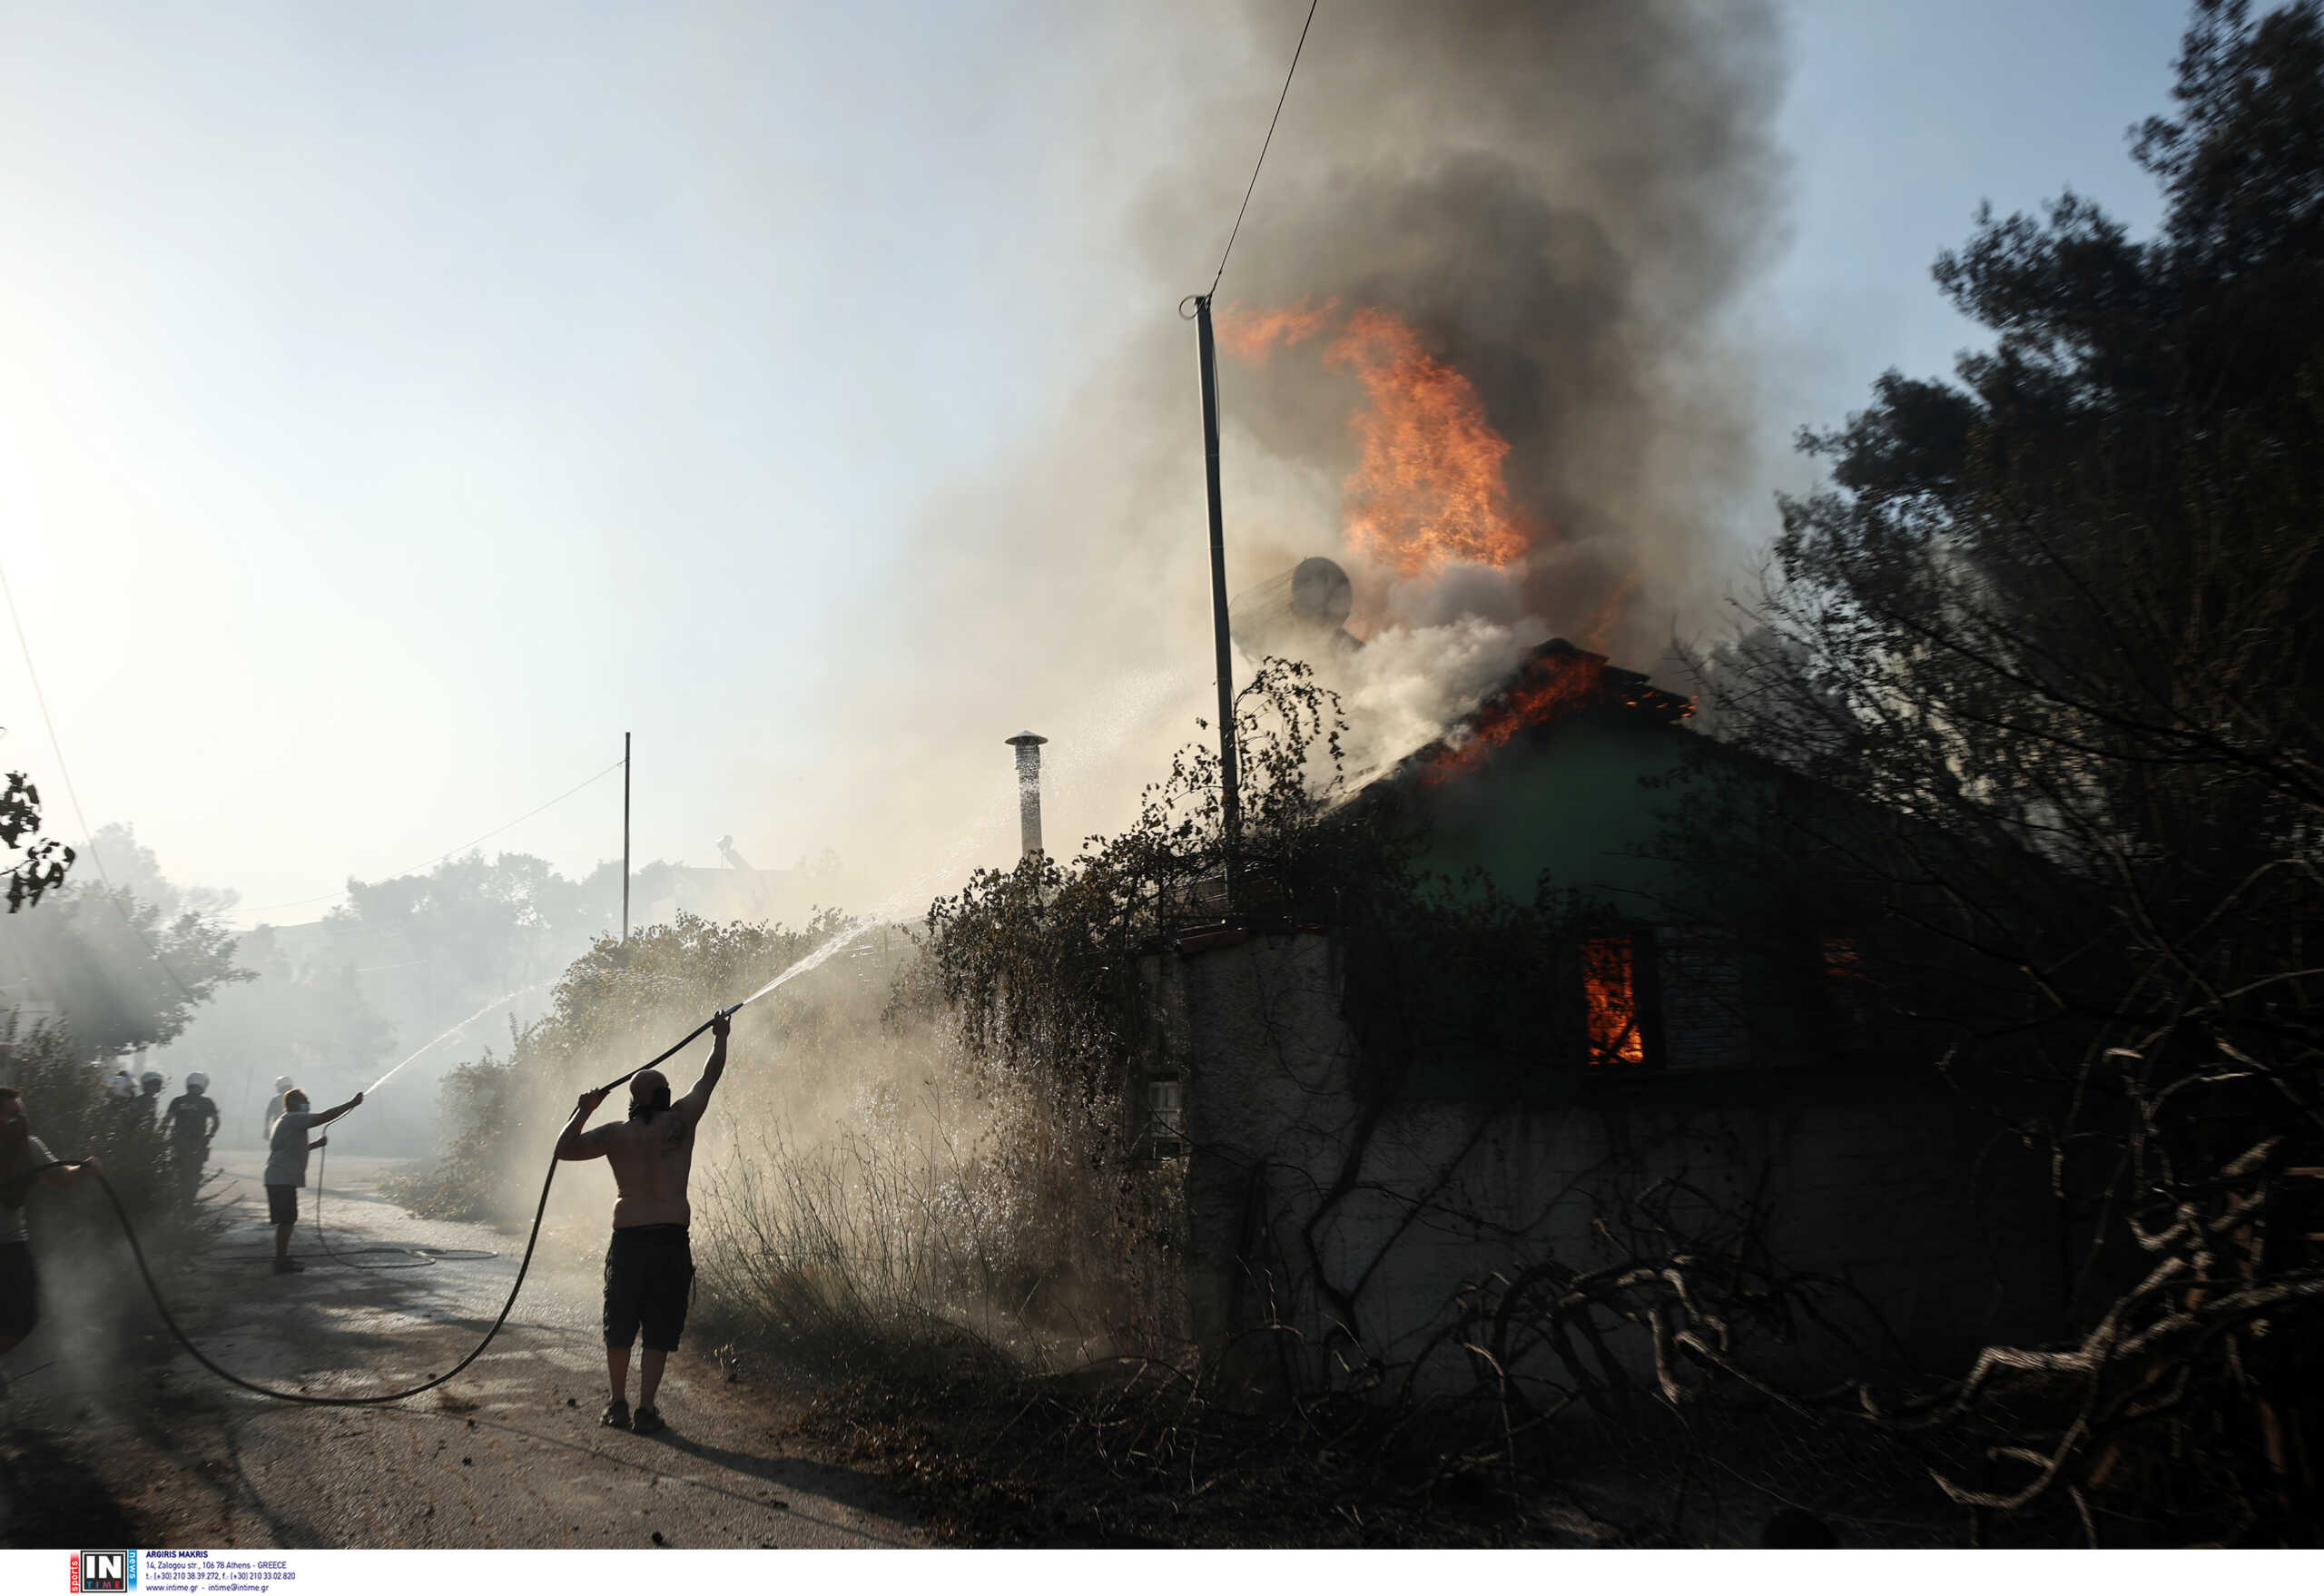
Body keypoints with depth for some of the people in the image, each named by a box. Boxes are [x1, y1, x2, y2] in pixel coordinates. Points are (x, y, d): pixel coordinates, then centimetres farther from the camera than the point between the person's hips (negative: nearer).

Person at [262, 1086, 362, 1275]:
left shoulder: (286, 1122, 22)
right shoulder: (294, 1119, -11)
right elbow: (324, 1117, -21)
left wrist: (316, 1144, 21)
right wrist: (351, 1104, -18)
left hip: (280, 1179, 10)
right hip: (282, 1179, -10)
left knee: (287, 1220, 15)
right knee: (286, 1221, -7)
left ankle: (283, 1258, 21)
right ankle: (281, 1263, -5)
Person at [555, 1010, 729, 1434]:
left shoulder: (616, 1134, 2)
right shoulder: (680, 1121, 0)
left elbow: (564, 1150, -2)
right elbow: (710, 1078, 13)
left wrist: (582, 1111, 10)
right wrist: (720, 1037, 28)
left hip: (627, 1240, 1)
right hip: (672, 1240, -1)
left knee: (619, 1328, 16)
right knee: (659, 1332, 5)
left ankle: (617, 1403, 23)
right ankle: (645, 1409, 2)